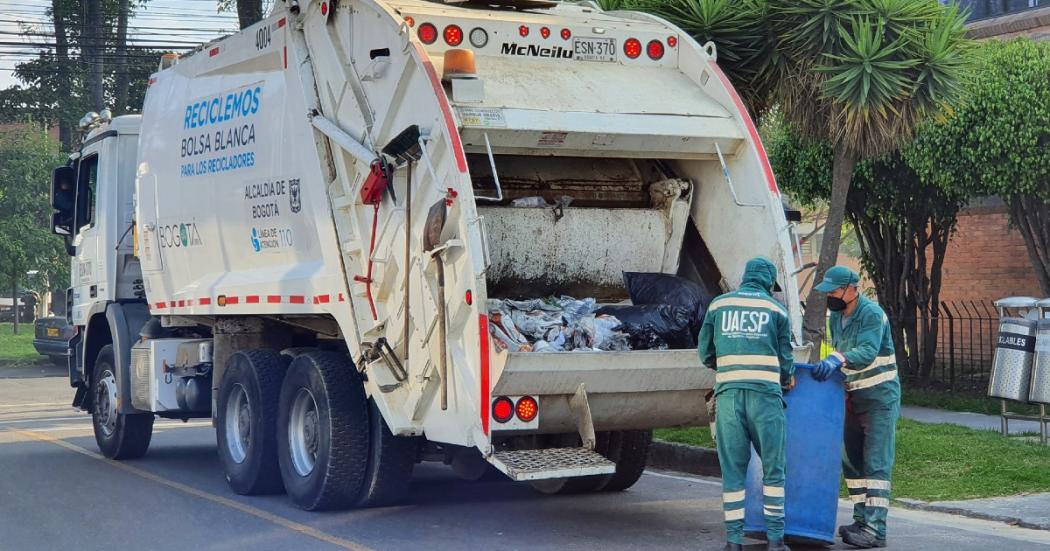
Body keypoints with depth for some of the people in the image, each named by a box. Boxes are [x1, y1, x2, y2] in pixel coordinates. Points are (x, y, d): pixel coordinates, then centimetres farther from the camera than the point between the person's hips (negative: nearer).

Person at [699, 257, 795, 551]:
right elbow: (785, 357, 10)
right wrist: (787, 379, 31)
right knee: (773, 468, 8)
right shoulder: (776, 309, 10)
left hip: (728, 392, 2)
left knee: (732, 469, 6)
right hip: (765, 393, -1)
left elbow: (705, 353, 15)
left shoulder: (718, 305, 14)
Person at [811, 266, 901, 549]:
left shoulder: (872, 314, -18)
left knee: (876, 463, -12)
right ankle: (862, 520, 20)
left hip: (880, 398, -8)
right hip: (854, 398, 8)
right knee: (852, 460, 11)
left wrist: (838, 360, -47)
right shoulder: (836, 316, 8)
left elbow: (868, 352, -32)